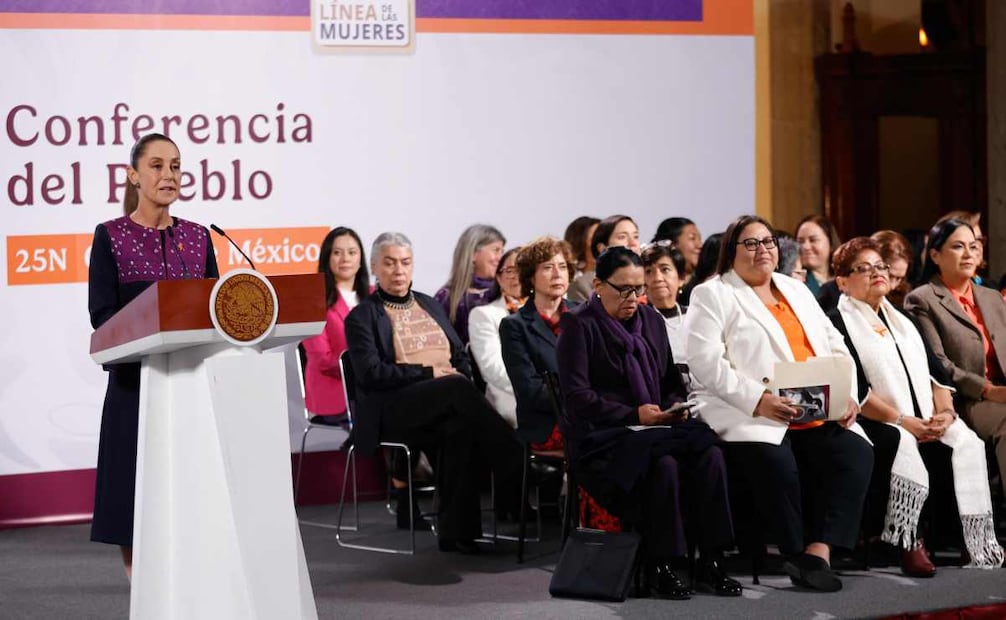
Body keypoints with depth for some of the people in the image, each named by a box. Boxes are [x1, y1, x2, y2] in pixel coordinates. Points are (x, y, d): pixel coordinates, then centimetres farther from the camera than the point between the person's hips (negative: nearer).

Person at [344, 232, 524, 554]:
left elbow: (461, 356, 22)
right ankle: (520, 478, -36)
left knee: (461, 427, -35)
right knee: (458, 389, -35)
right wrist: (430, 373, -12)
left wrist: (459, 373, -3)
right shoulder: (362, 317, 8)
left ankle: (457, 531, -33)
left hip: (447, 403, 5)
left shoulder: (431, 306, 25)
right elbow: (370, 373, -6)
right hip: (393, 412, -5)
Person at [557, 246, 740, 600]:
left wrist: (677, 405, -1)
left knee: (710, 454, -26)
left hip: (656, 428, 6)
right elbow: (575, 396, -11)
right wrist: (635, 415, -18)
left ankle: (710, 562, -21)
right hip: (600, 437, -6)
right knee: (662, 464, -36)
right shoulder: (579, 326, -2)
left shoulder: (651, 321, 17)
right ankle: (660, 567, -22)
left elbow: (671, 380, 23)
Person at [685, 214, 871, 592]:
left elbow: (836, 348, 21)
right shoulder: (712, 296, 5)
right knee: (778, 465, -35)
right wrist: (757, 400, -20)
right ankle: (799, 555, -20)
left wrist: (847, 394, 1)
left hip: (817, 416, 6)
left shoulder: (797, 291, 24)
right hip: (747, 417, -5)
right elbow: (706, 361, -9)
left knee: (856, 454, -22)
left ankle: (819, 552, -27)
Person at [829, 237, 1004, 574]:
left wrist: (945, 411, -2)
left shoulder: (902, 322, 26)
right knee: (903, 444, -38)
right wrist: (901, 420, -15)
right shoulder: (839, 323, 2)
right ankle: (908, 543, -31)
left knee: (968, 442, -22)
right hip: (877, 424, -6)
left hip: (927, 423, 6)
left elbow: (935, 372, 19)